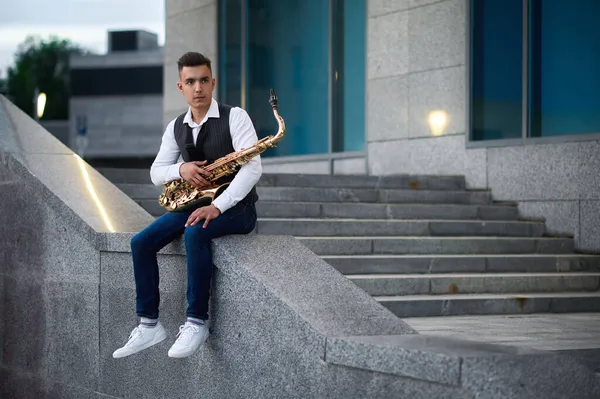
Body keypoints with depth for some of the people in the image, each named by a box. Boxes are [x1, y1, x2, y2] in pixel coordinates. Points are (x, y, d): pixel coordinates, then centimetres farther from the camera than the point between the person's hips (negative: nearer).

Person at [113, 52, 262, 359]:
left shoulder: (234, 117, -10)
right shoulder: (176, 128, 9)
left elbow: (252, 168, -21)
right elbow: (156, 172, 10)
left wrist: (217, 207, -29)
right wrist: (180, 169, -15)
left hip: (235, 206, -6)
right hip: (194, 204, 6)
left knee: (195, 233, -36)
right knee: (141, 243, -12)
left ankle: (196, 323, -27)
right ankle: (149, 324, -7)